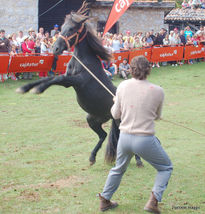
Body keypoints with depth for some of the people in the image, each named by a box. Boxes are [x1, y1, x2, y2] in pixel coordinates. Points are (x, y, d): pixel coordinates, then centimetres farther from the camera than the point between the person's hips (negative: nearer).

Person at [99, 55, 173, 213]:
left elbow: (115, 114, 6)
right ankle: (153, 201, 3)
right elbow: (157, 116, 7)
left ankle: (105, 200, 39)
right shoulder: (157, 91, -10)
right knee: (166, 168, 19)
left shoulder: (123, 86, -3)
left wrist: (116, 103, 26)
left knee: (119, 169, 29)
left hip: (125, 137, 4)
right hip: (145, 140, -3)